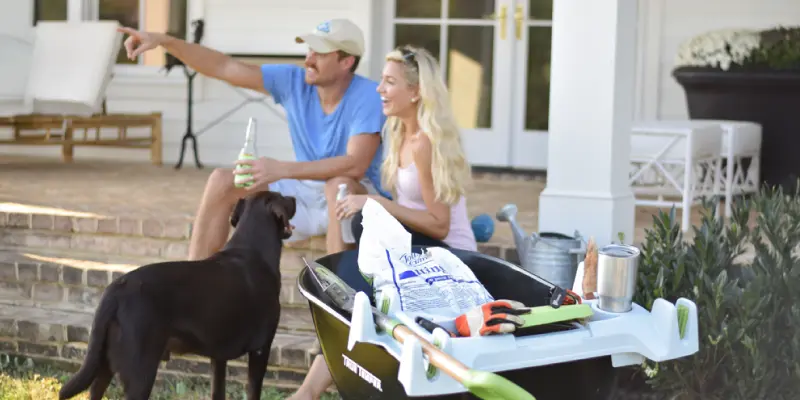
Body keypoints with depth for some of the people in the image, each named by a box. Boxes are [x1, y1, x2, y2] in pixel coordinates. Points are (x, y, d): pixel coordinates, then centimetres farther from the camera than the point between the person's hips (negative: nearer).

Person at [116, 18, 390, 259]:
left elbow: (355, 165, -33)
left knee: (339, 184, -40)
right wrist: (164, 41, -16)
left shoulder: (367, 96, -21)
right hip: (303, 194, 6)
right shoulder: (294, 81, -5)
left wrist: (283, 169, -37)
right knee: (222, 181, -7)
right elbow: (223, 67, -5)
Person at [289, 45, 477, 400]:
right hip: (423, 247, 9)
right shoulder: (402, 134, 10)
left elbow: (439, 225, -20)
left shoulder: (424, 143, -18)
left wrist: (378, 203, -23)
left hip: (448, 255, -9)